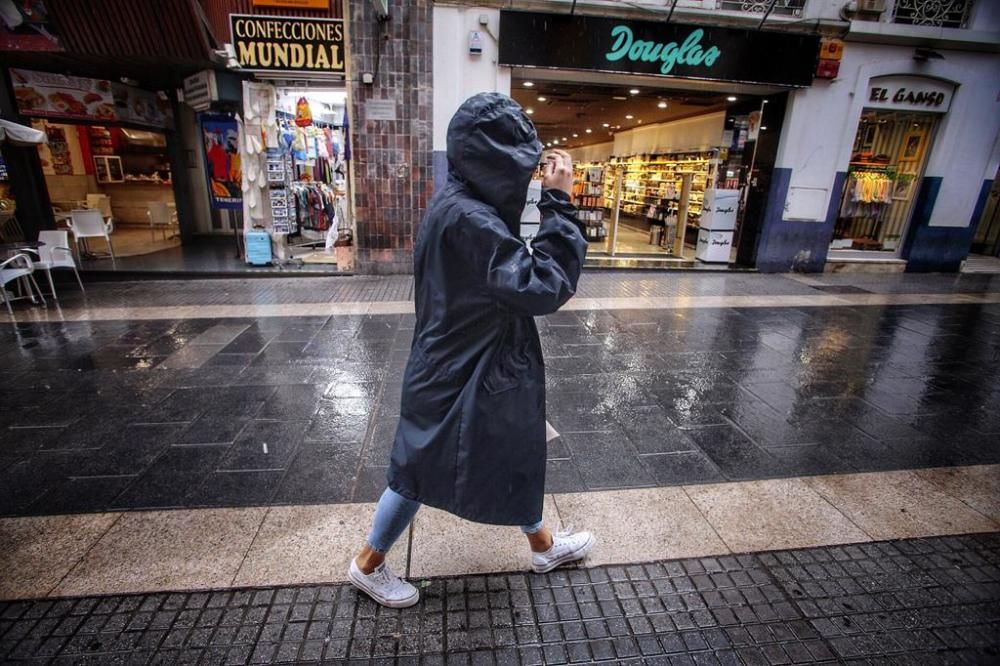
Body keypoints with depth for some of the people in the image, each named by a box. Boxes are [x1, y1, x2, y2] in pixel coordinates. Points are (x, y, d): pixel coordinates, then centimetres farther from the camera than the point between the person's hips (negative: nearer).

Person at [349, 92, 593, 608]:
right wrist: (559, 202, -25)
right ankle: (369, 564, 40)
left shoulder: (465, 203, 4)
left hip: (474, 362, 10)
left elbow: (514, 274, 12)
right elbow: (543, 287, -30)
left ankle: (542, 544, 49)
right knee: (424, 468, 11)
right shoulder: (467, 217, -28)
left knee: (515, 448, 23)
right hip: (459, 372, -10)